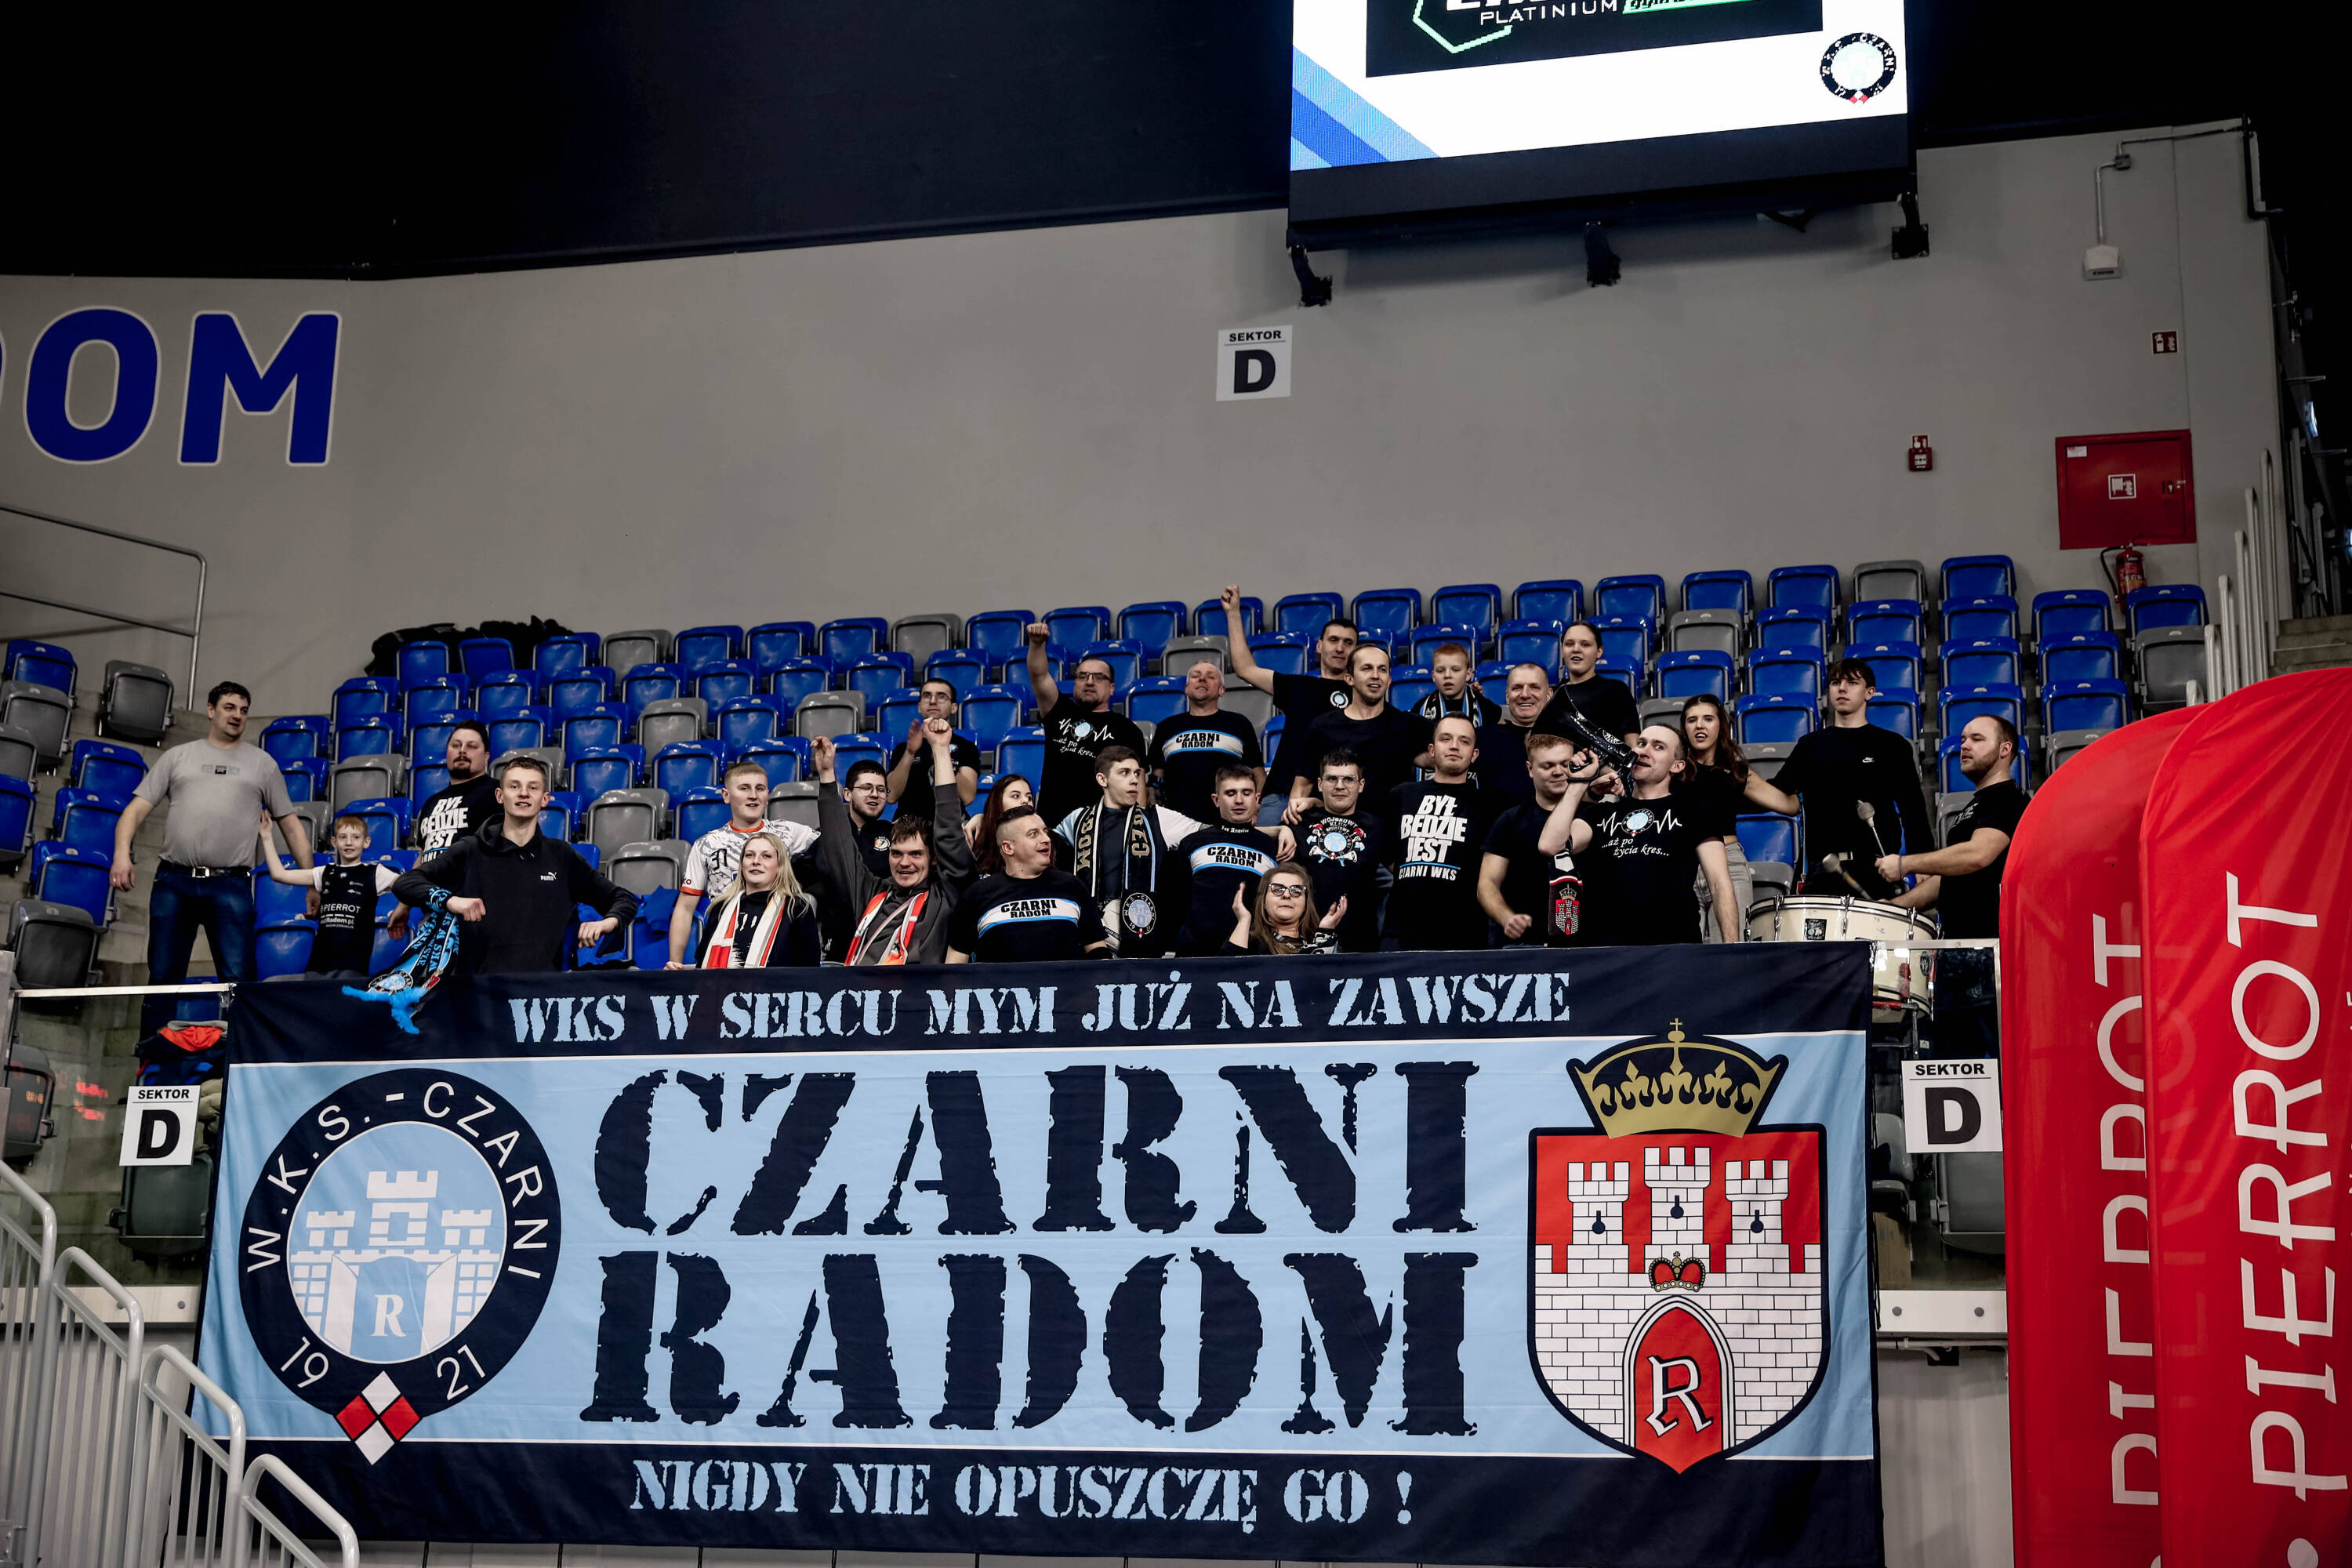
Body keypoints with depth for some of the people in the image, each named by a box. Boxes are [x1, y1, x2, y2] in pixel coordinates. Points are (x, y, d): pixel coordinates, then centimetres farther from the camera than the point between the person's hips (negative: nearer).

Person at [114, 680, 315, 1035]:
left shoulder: (262, 763, 15)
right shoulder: (177, 757, 15)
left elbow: (290, 824, 16)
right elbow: (137, 808, 10)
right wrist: (122, 854, -9)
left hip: (230, 886, -1)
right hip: (173, 882, 1)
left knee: (238, 979, -9)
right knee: (162, 978, 4)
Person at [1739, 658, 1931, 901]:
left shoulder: (1891, 746, 8)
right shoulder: (1811, 746, 16)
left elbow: (1913, 811, 6)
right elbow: (1787, 801, 8)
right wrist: (1747, 779, -8)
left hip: (1876, 872, -2)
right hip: (1822, 871, 2)